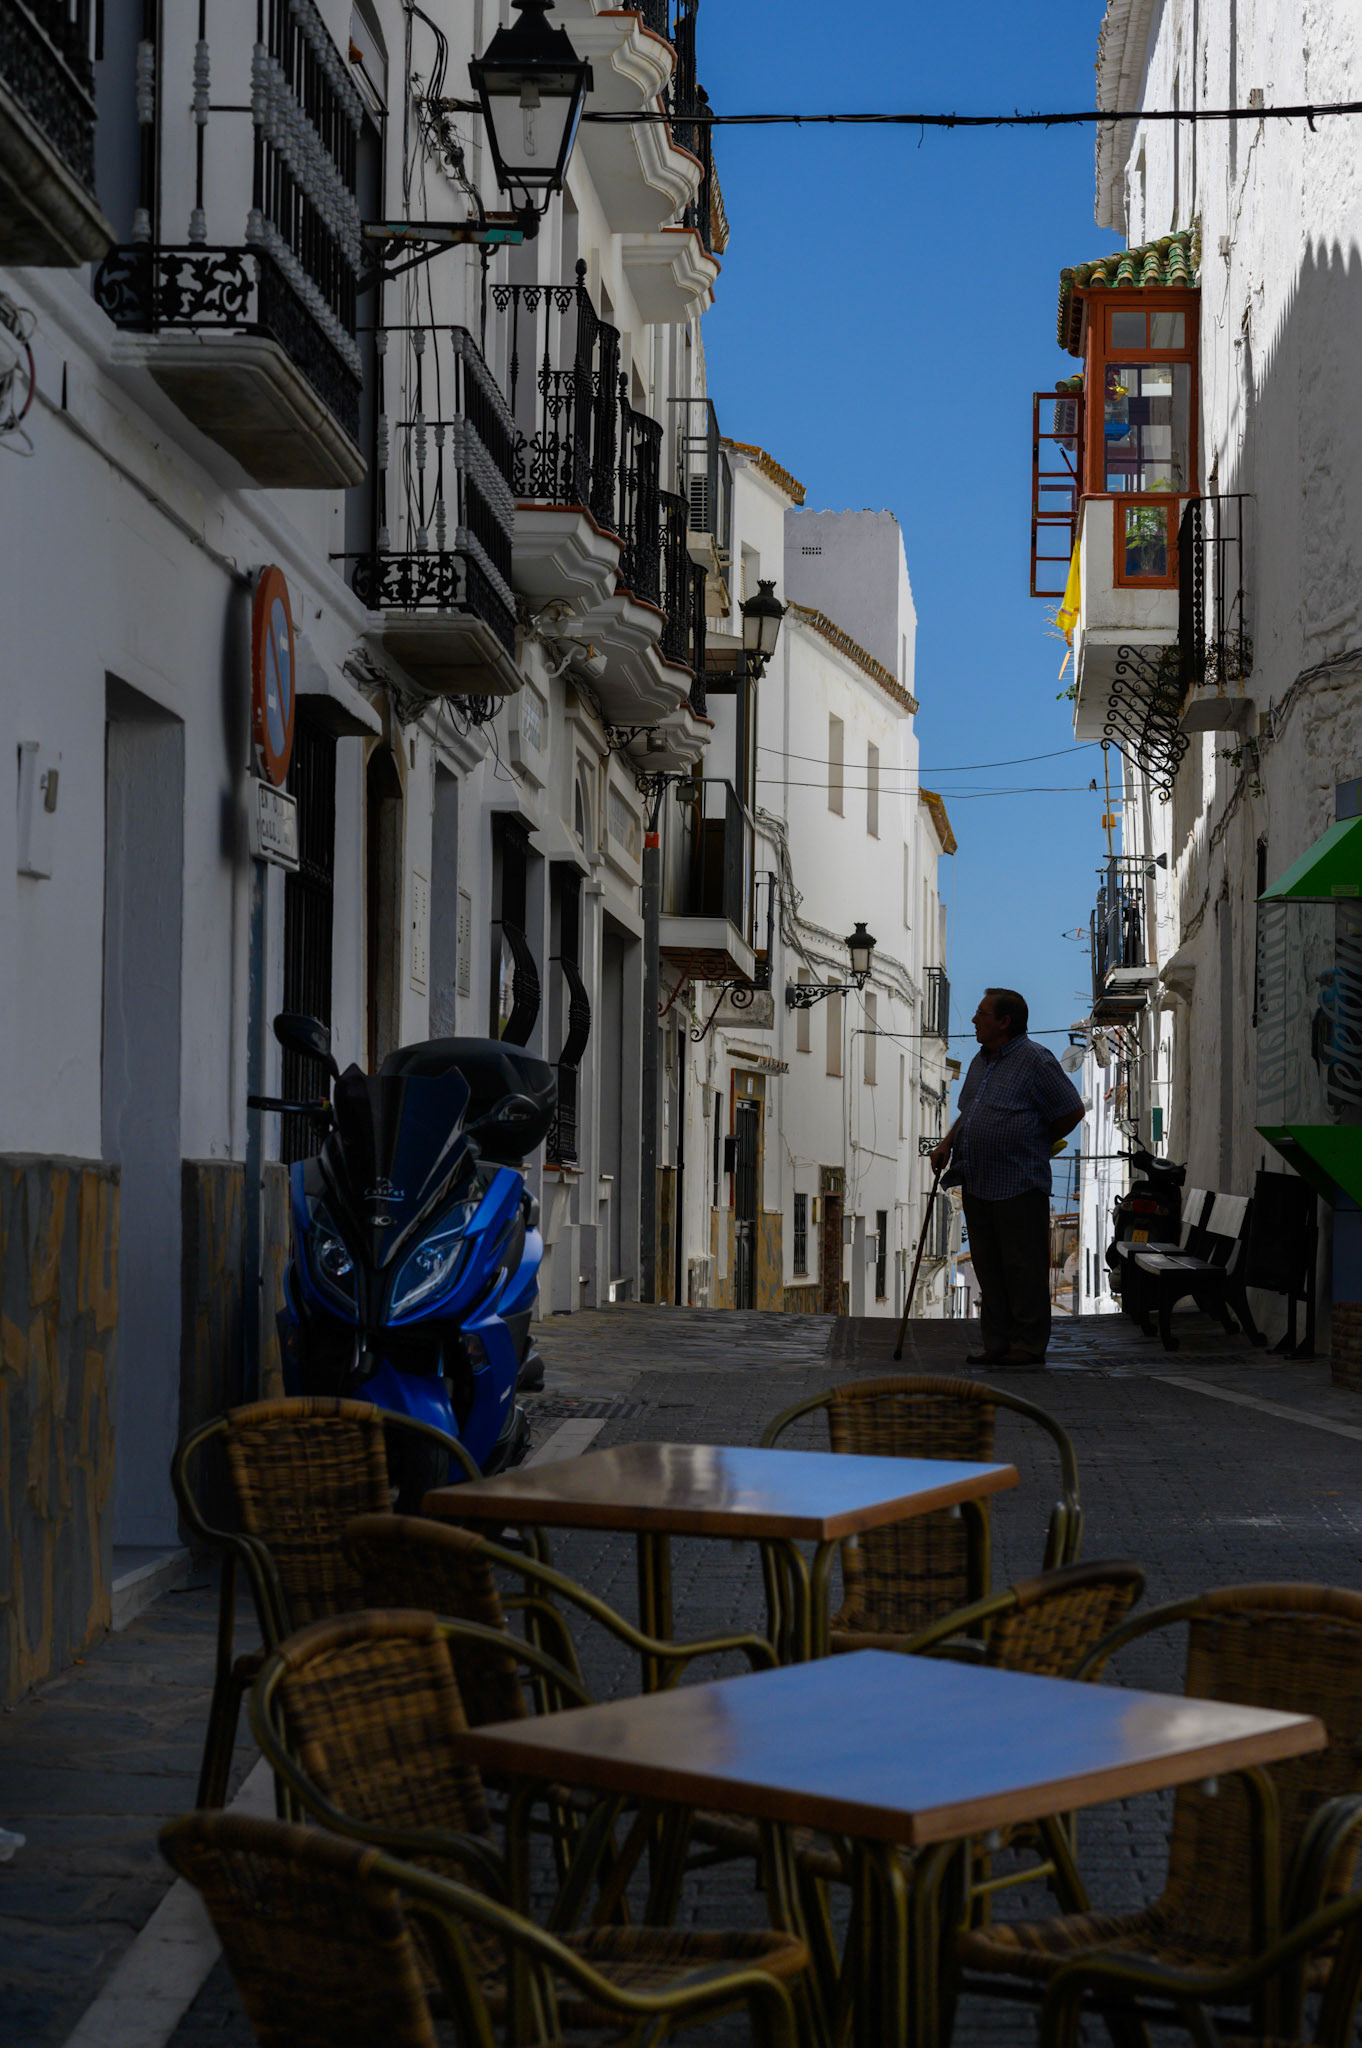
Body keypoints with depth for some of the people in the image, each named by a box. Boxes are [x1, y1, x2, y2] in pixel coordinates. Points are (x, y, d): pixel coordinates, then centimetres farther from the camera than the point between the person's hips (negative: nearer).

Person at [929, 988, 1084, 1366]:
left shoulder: (1034, 1060, -9)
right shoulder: (980, 1062, 17)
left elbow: (1072, 1112, -7)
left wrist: (1035, 1147, 1)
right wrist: (947, 1143, 11)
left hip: (1019, 1185, -8)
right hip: (977, 1185, 8)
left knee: (1023, 1266, -3)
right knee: (989, 1268, 11)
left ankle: (1029, 1345, 4)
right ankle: (997, 1344, 18)